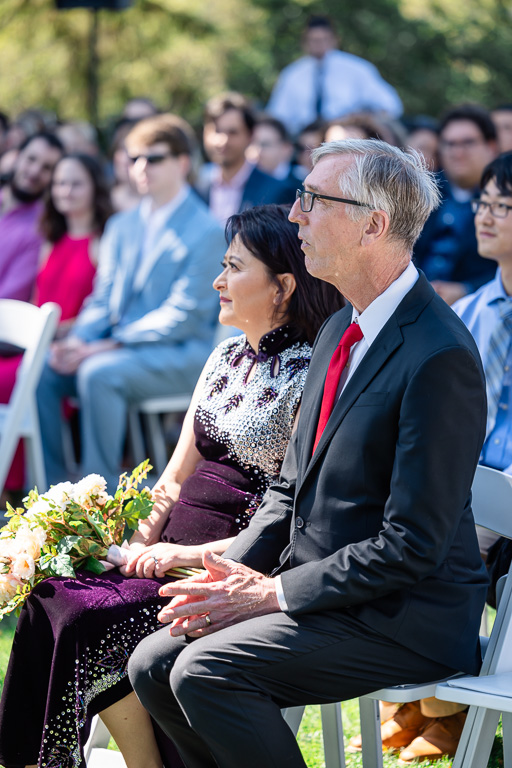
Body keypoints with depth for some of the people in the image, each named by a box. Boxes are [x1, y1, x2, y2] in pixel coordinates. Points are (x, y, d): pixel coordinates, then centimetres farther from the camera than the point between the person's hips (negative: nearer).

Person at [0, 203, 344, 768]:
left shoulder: (312, 376, -10)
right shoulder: (225, 358, 15)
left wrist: (191, 554, -17)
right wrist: (139, 543, -1)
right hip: (180, 555, 7)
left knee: (97, 619, -25)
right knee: (54, 597, -16)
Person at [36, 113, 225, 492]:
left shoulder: (206, 232, -8)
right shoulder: (121, 225, 17)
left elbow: (183, 316, -14)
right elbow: (103, 297, 16)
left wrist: (111, 345, -19)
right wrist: (79, 339, -6)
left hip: (180, 354, -7)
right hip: (117, 346, 7)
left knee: (98, 373, -34)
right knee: (42, 370, -17)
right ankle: (51, 488, -11)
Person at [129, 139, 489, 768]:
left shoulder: (441, 357, -20)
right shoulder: (341, 331, 12)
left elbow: (412, 546, -21)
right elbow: (291, 487, 17)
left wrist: (275, 594, -17)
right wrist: (236, 574, -1)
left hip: (406, 619, -9)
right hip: (321, 592, 9)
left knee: (203, 670, -23)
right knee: (153, 664, -3)